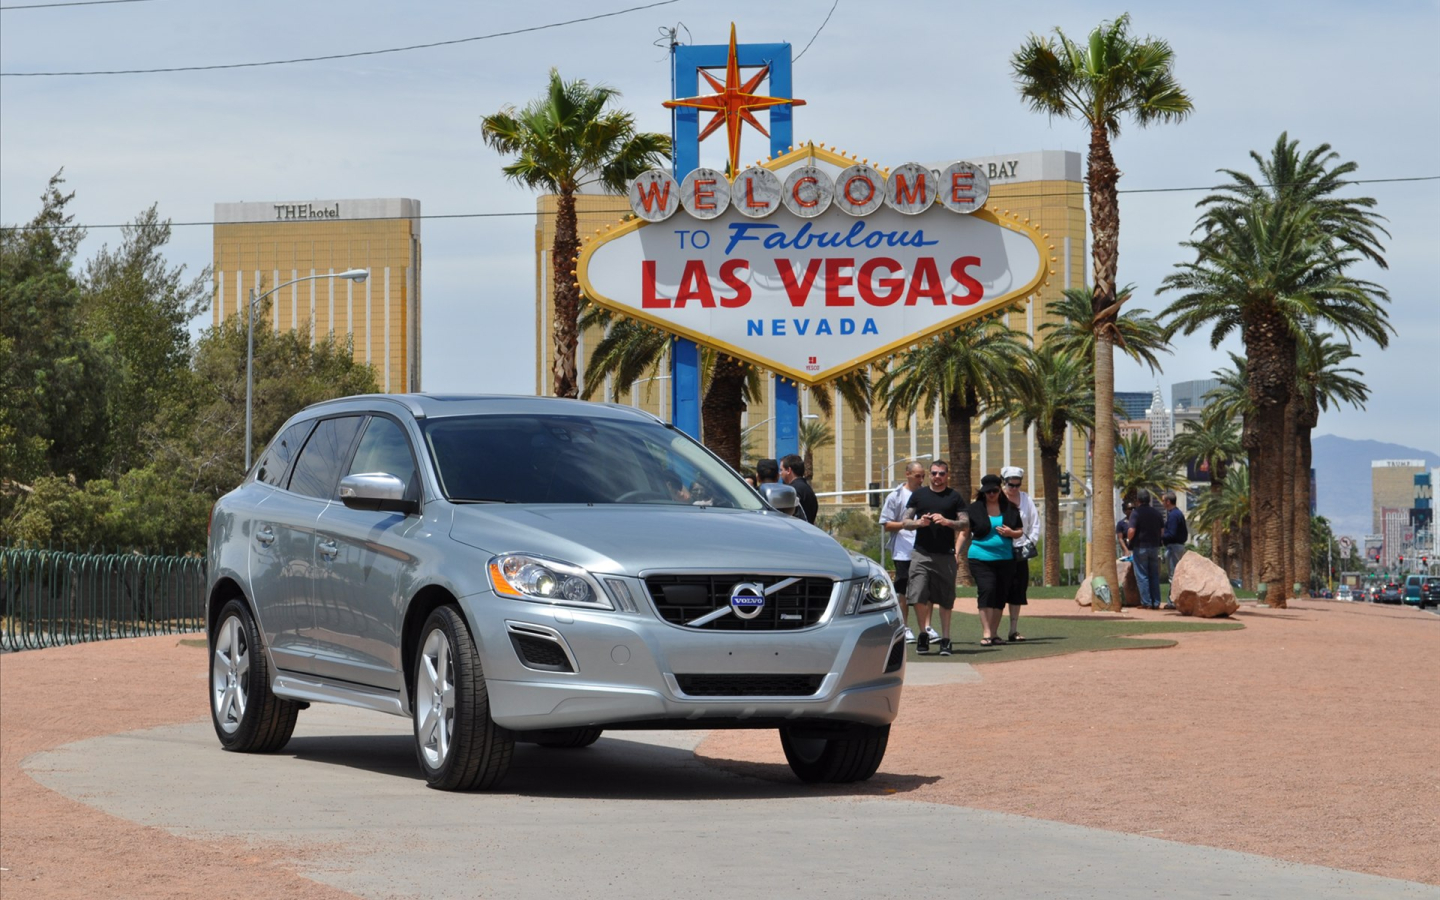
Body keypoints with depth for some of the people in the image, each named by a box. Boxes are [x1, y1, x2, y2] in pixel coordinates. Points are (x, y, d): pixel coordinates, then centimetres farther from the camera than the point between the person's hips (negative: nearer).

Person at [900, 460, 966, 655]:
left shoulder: (955, 497, 8)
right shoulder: (919, 495, 11)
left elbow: (964, 523, 3)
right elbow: (906, 522, 11)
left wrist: (947, 522, -14)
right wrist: (919, 522, -9)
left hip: (945, 555, 0)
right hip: (921, 553, 1)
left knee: (946, 600, 2)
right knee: (918, 595, -9)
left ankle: (945, 639, 10)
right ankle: (923, 633, 8)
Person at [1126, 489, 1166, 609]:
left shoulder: (1136, 512, -11)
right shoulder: (1156, 513, 6)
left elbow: (1131, 530, -19)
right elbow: (1163, 529, 8)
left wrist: (1129, 540, -1)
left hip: (1140, 547, -5)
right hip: (1154, 547, 5)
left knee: (1142, 576, 0)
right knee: (1154, 576, 10)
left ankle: (1146, 603, -2)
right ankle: (1156, 603, 9)